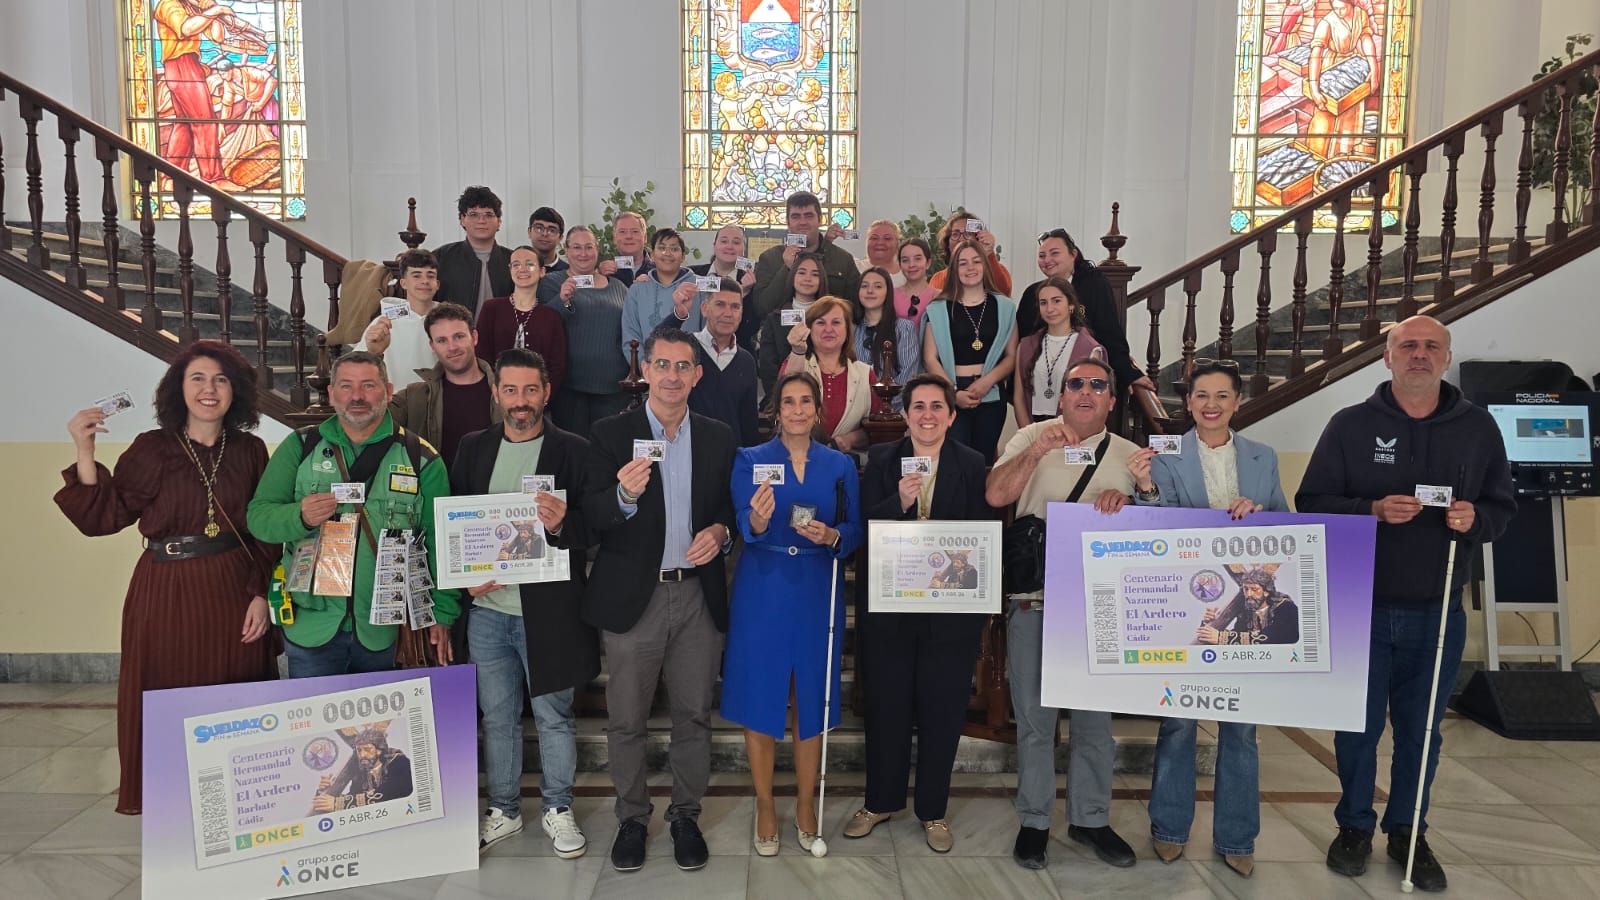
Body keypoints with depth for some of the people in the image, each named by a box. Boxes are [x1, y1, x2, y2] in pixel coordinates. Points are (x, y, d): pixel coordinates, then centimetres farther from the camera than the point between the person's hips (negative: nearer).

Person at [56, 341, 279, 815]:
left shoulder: (250, 451, 5)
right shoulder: (151, 449, -1)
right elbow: (105, 516, -5)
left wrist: (260, 595, -2)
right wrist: (85, 455, -15)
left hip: (235, 593, 2)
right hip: (167, 594, -1)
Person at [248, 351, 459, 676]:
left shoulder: (421, 458, -1)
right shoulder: (300, 447, 3)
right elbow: (258, 516, -1)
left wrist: (443, 613, -4)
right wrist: (300, 516, -22)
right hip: (312, 628, 1)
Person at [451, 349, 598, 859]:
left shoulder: (573, 451, -4)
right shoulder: (473, 448, 8)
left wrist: (562, 524, -27)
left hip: (549, 611, -3)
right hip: (487, 609, 4)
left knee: (554, 716, 8)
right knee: (497, 717, 15)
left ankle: (558, 810, 27)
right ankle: (503, 811, 32)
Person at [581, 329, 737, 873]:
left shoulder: (718, 439, 6)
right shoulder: (611, 435, -2)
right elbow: (592, 522, -7)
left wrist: (720, 531, -9)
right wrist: (624, 495, -27)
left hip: (699, 596, 2)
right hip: (632, 597, -2)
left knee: (694, 716, 12)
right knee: (627, 720, 9)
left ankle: (686, 816, 30)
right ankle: (631, 817, 29)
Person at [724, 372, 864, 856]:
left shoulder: (840, 464, 6)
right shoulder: (750, 459, 0)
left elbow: (855, 530, 5)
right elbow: (744, 530, -11)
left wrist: (831, 536, -17)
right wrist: (758, 520, -34)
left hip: (818, 593, 2)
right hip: (762, 593, -1)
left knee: (812, 699, 8)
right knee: (760, 697, 4)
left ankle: (806, 804, 26)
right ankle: (765, 806, 22)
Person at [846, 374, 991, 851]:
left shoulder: (974, 465, 0)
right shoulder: (880, 459, 1)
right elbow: (864, 527, -8)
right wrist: (899, 502, -24)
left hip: (952, 608, 0)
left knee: (943, 711, 10)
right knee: (885, 707, 12)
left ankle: (934, 811, 28)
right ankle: (880, 801, 32)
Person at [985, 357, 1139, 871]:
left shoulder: (1129, 456, 8)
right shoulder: (1033, 438, 2)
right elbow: (996, 495, -11)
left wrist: (1125, 501, -13)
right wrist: (1037, 451, -23)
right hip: (1032, 600, -2)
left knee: (1095, 717, 11)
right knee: (1034, 717, 7)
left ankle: (1089, 818, 27)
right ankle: (1034, 820, 21)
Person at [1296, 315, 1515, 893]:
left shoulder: (1478, 427, 4)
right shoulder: (1350, 425, -3)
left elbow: (1502, 508, 9)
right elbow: (1311, 502, -4)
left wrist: (1474, 519, -14)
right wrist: (1373, 510, -20)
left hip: (1438, 611, 2)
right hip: (1362, 606, -2)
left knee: (1421, 729, 12)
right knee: (1359, 725, 9)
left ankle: (1408, 831, 30)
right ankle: (1355, 825, 27)